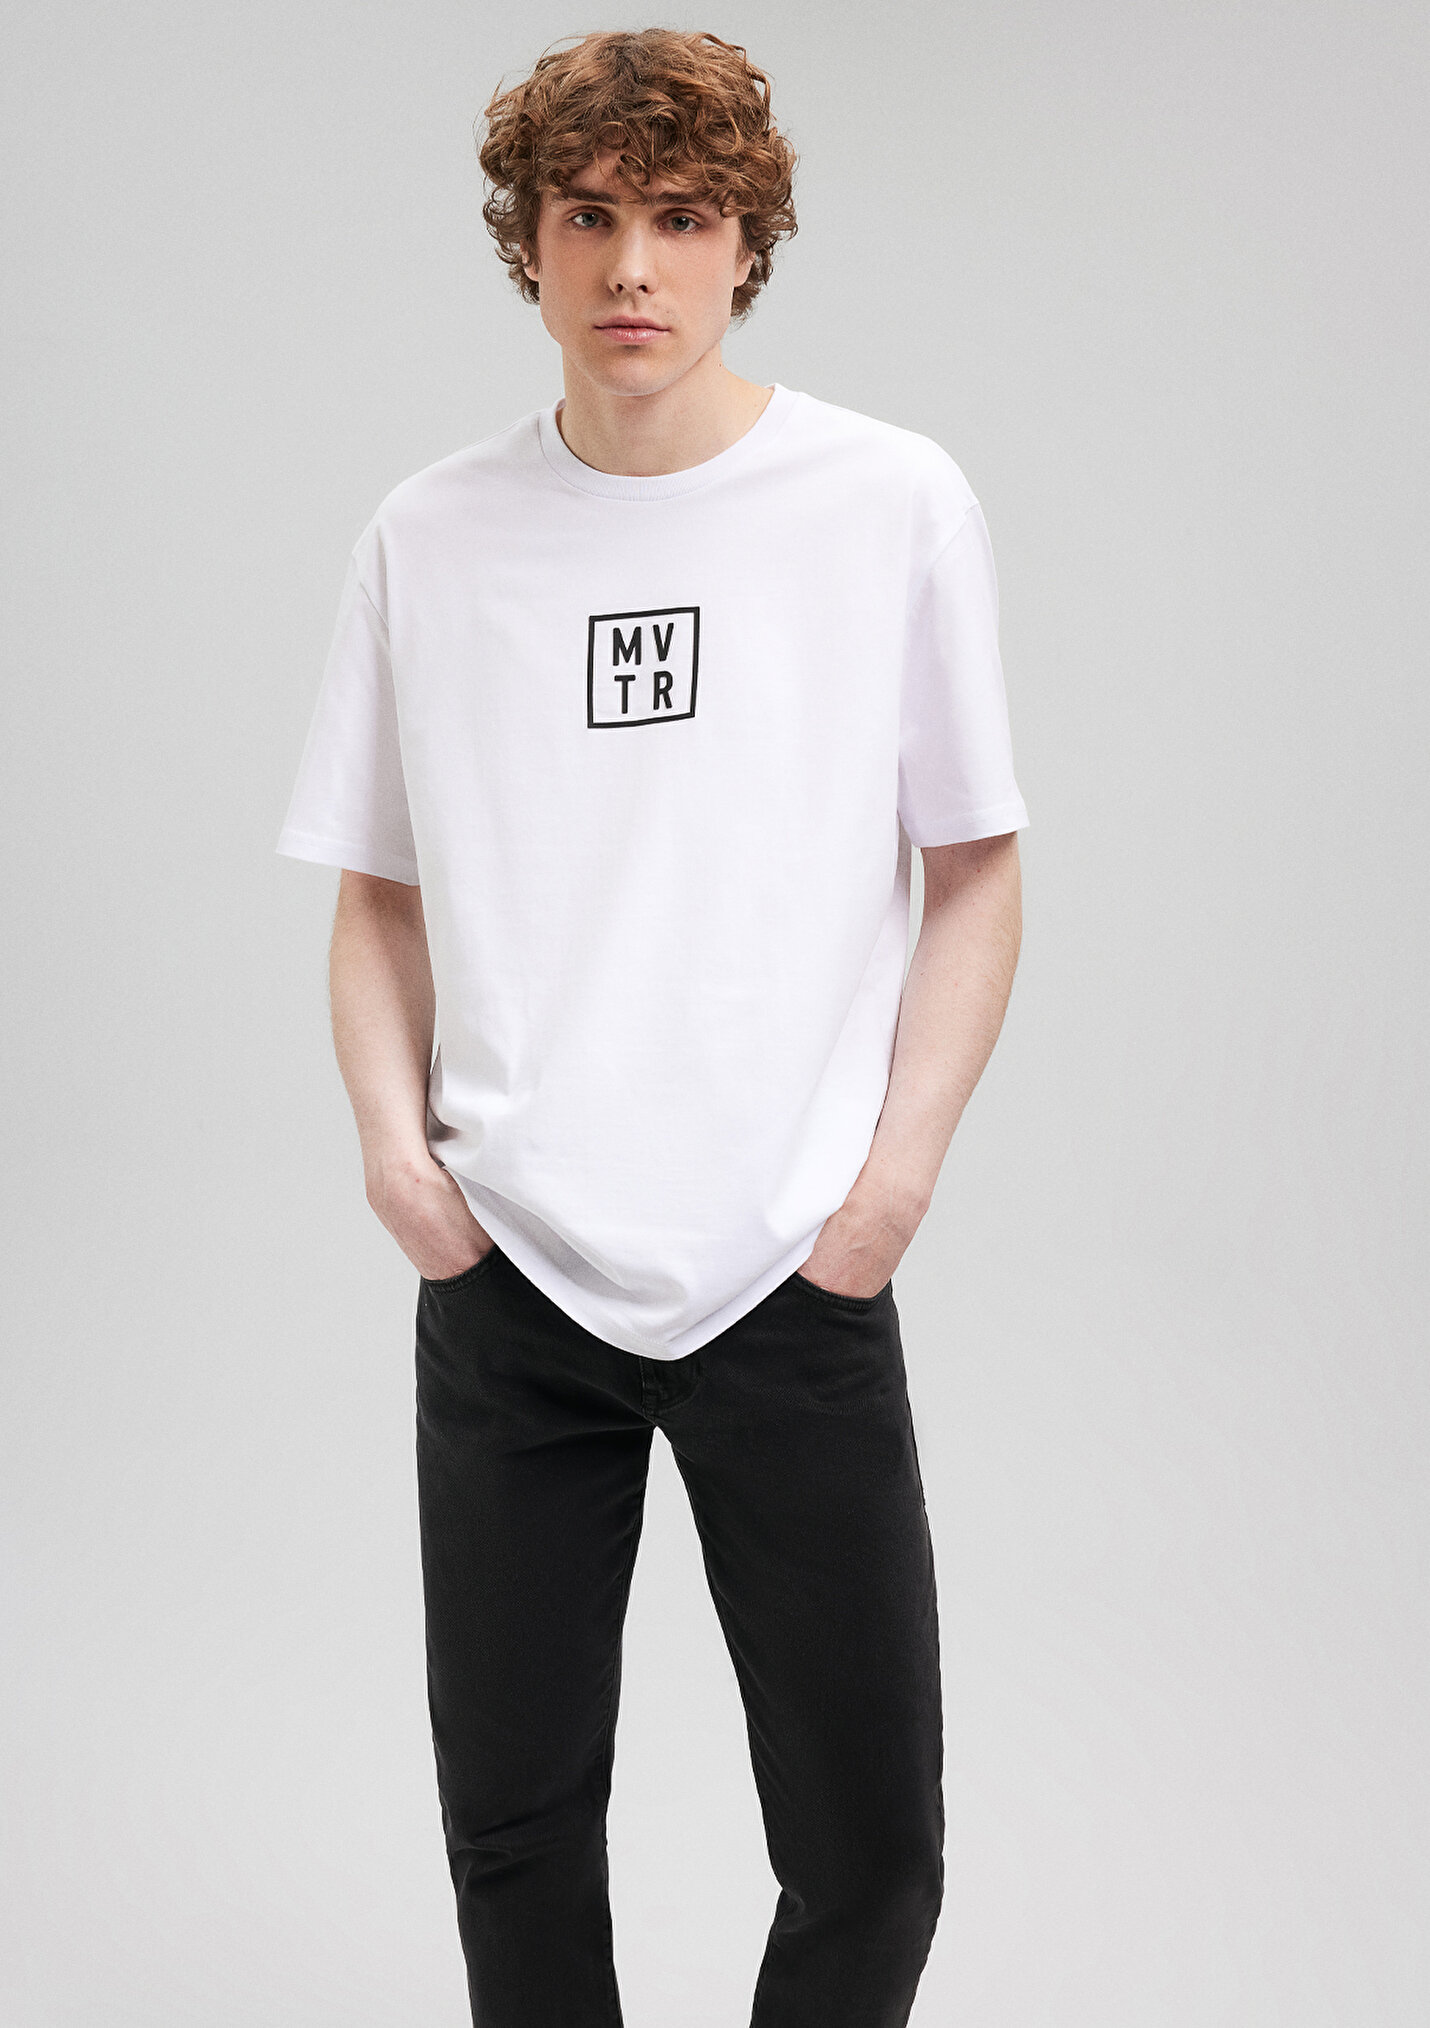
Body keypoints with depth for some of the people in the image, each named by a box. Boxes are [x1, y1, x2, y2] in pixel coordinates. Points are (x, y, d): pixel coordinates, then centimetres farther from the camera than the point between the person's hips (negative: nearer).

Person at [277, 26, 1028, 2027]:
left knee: (871, 1856, 5)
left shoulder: (897, 503, -1)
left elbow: (977, 871, 4)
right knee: (513, 1828, 12)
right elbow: (381, 894, 12)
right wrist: (394, 1132, -3)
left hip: (797, 1277, -1)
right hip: (505, 1277, 2)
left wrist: (901, 1164, -6)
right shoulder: (432, 536, 5)